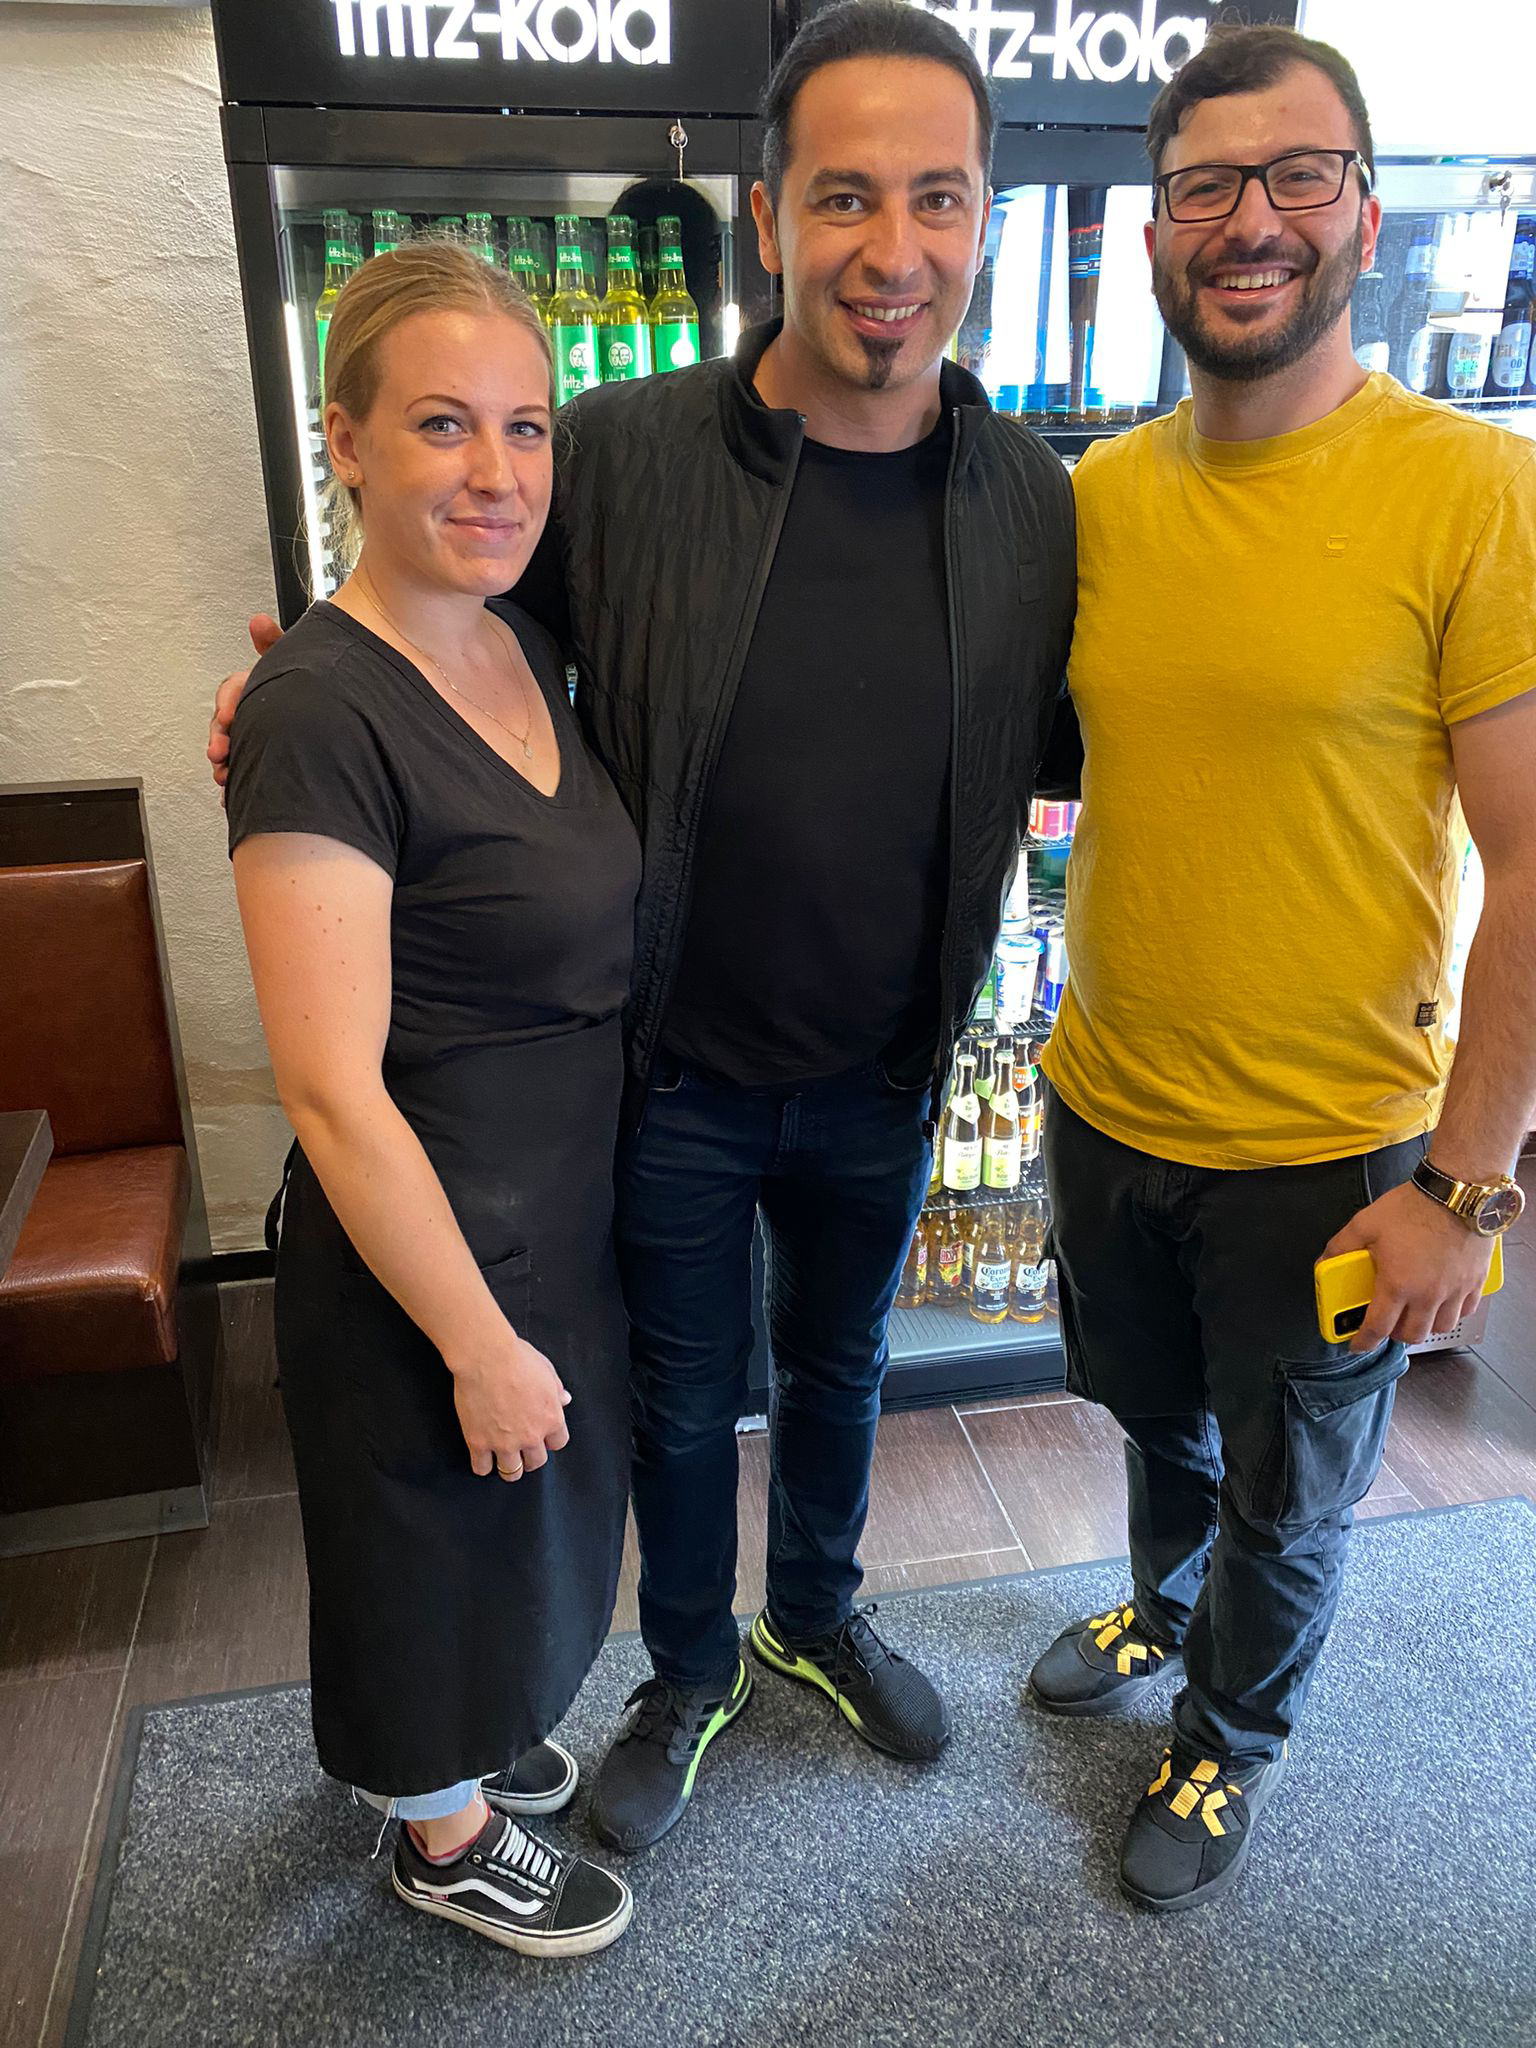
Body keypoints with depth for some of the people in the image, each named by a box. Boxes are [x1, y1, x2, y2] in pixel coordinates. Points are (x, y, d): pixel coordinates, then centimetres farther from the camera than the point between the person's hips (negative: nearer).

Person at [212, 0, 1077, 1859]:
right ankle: (690, 1668, 49)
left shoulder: (1032, 500, -7)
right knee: (683, 1402, 19)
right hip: (675, 1076, -2)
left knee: (841, 1369, 25)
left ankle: (817, 1616, 56)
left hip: (883, 1080, 3)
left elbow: (1068, 741, 6)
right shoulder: (622, 454, -15)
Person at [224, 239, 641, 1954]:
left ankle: (478, 1740, 57)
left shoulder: (524, 649, 1)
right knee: (444, 1539, 17)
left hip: (565, 1211, 8)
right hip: (424, 1243, -8)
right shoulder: (319, 708, -25)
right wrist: (480, 1339, -19)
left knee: (527, 1528, 28)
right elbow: (331, 1086, -26)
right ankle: (446, 1836, 46)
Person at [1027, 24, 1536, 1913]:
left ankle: (1232, 1735, 49)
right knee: (1151, 1412, 28)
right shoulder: (1098, 495, -2)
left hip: (1328, 1152, -4)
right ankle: (1165, 1608, 59)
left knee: (1286, 1493, 19)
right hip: (1107, 1106, 4)